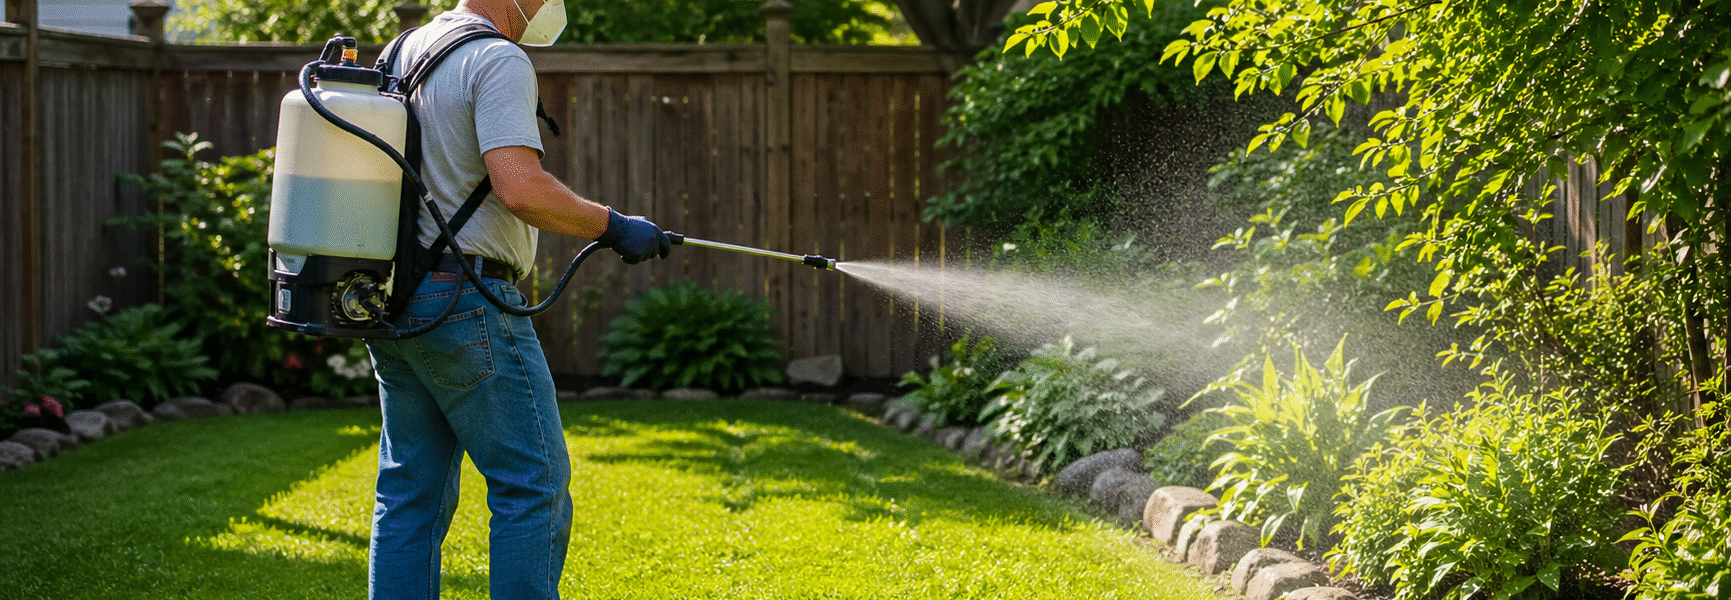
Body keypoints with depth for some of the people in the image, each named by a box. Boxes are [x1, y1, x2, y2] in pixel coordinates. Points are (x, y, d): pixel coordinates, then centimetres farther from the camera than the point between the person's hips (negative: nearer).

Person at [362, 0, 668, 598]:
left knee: (412, 493, 11)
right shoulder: (499, 61, -13)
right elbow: (520, 187, -25)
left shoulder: (405, 51, 16)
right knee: (534, 485, -2)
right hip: (466, 303, -9)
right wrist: (612, 226, -12)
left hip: (391, 301, 9)